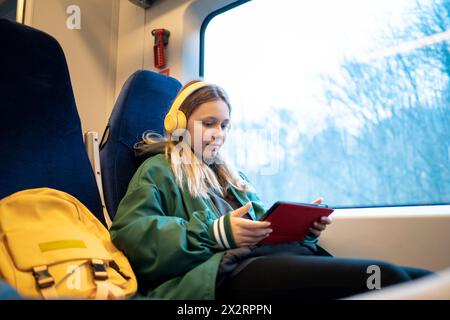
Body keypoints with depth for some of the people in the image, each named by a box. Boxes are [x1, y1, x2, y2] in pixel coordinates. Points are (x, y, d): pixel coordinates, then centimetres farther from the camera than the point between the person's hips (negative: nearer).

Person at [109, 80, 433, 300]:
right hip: (225, 268, -7)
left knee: (426, 279, -15)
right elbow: (130, 234, -5)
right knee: (385, 277, -30)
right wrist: (217, 233, -15)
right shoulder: (158, 170, 13)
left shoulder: (231, 175, 35)